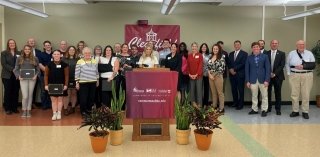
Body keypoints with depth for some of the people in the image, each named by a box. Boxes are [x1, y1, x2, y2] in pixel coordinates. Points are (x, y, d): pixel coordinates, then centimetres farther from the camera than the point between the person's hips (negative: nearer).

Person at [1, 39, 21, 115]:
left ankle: (15, 108, 13)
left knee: (16, 91, 3)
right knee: (8, 92, 1)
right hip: (7, 76, -2)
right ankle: (7, 109, 10)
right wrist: (12, 69, -16)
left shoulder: (19, 53, 9)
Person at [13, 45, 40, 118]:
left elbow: (38, 69, 8)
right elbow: (16, 69, 7)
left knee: (30, 95, 6)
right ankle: (24, 110, 11)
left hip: (32, 79, 1)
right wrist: (18, 76, -8)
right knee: (25, 96, -7)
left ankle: (29, 111, 16)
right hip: (23, 79, -1)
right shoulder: (19, 59, 4)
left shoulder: (35, 59, 5)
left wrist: (36, 75, -8)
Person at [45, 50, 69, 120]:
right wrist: (46, 85, -5)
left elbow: (66, 75, -3)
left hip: (61, 85, -1)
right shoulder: (49, 64, 3)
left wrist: (66, 85, -10)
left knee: (60, 99, 6)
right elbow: (46, 75, 2)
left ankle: (59, 113, 16)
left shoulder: (64, 64, -1)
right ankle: (54, 114, 10)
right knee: (53, 99, 4)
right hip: (52, 85, 1)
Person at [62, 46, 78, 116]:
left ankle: (73, 108, 20)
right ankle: (65, 109, 3)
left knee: (74, 93, 9)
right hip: (66, 79, -1)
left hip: (75, 79, 1)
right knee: (66, 94, -2)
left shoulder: (78, 59, 5)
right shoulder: (64, 59, 5)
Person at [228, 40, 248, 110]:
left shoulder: (244, 54, -2)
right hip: (232, 74, 5)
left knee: (240, 90, 1)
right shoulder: (231, 54, 15)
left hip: (240, 74, -5)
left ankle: (240, 104, 7)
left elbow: (243, 64, -12)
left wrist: (234, 69, -14)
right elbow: (229, 63, 12)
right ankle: (235, 102, 19)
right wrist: (230, 69, -8)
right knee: (233, 89, 9)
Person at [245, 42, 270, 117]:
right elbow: (247, 70, 4)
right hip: (253, 80, 1)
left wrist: (267, 80, -11)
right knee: (254, 96, 10)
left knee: (264, 96, 6)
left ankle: (264, 110, 16)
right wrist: (247, 81, -1)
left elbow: (268, 69, -3)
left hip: (262, 79, -1)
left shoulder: (265, 56, 0)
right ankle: (254, 109, 22)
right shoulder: (249, 58, 4)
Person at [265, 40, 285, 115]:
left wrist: (275, 73, -13)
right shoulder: (266, 53, 5)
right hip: (268, 76, 1)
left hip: (278, 76, -1)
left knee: (278, 93, 5)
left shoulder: (282, 54, 3)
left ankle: (278, 109, 13)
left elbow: (282, 65, -5)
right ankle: (268, 108, 15)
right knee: (268, 92, 4)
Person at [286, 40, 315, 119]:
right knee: (294, 94, 2)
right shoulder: (291, 53, 7)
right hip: (294, 75, 0)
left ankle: (305, 112, 10)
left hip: (307, 76, 0)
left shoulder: (309, 53, 6)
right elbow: (288, 64, 9)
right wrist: (289, 74, 1)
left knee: (306, 94, 1)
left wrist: (304, 67, -13)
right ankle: (295, 111, 12)